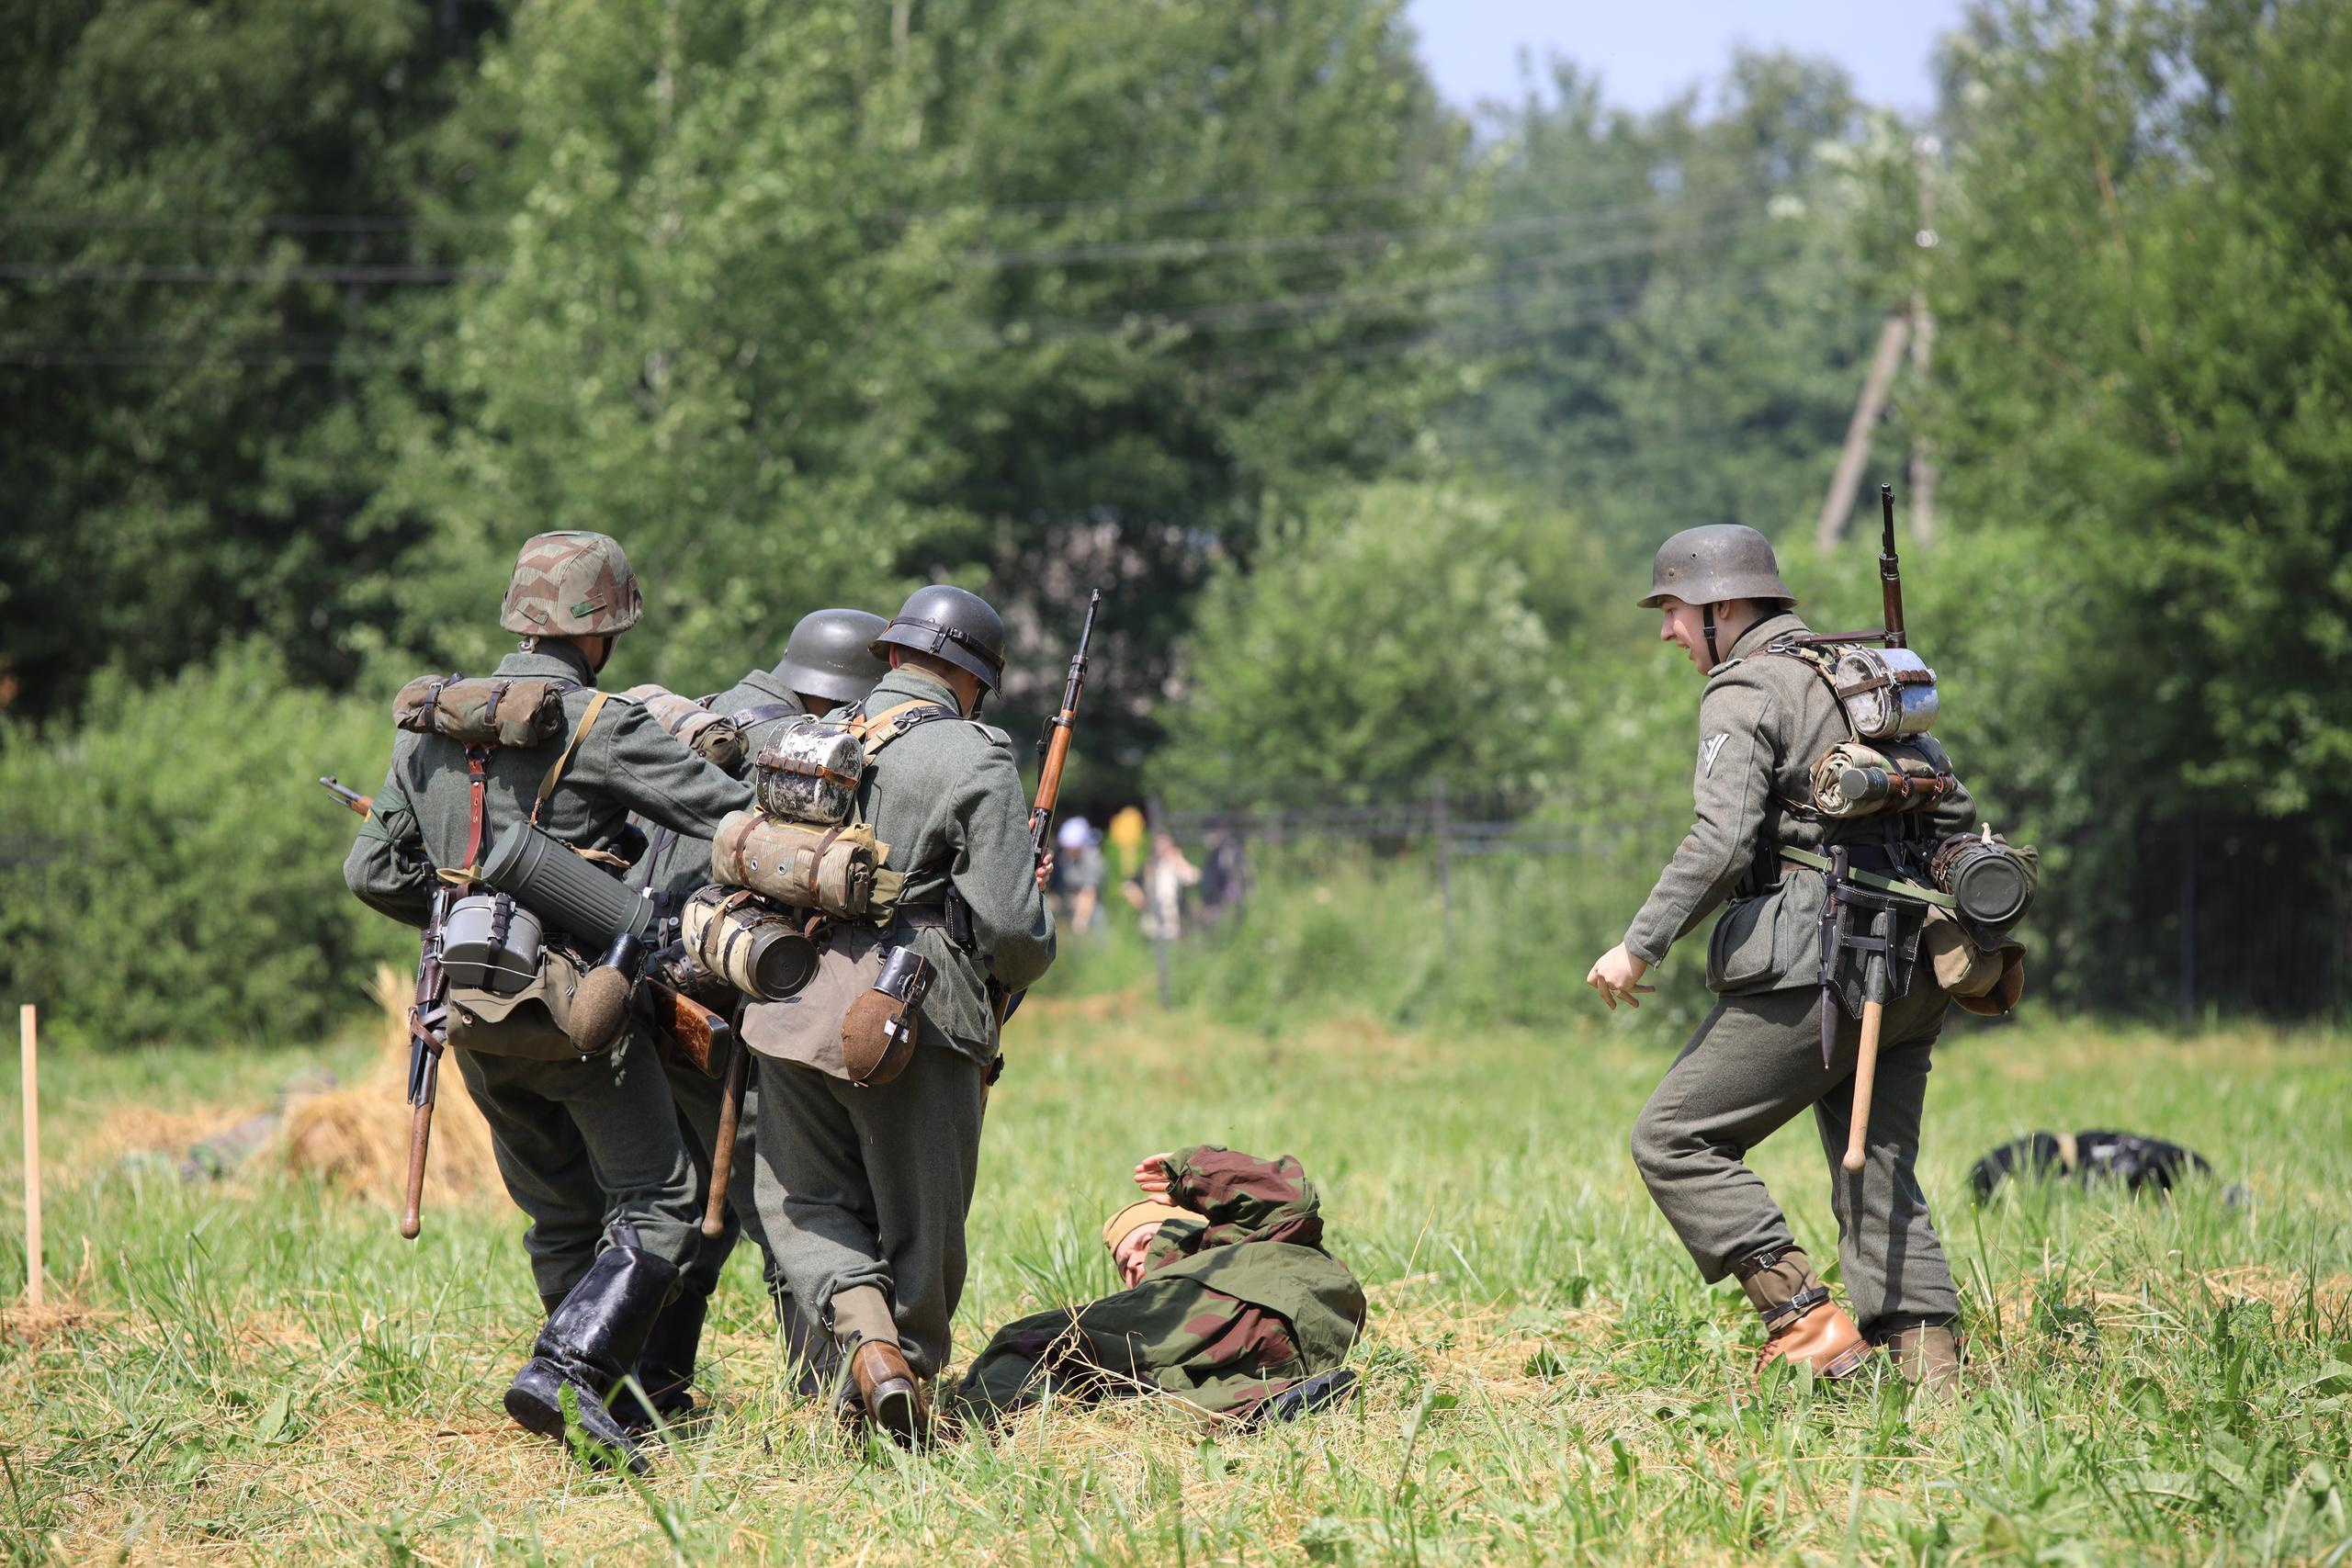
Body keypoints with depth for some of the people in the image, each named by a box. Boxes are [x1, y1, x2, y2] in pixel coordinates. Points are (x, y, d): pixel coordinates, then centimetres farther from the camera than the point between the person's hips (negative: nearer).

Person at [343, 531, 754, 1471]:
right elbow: (735, 818, -11)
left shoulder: (432, 723, 10)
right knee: (660, 1210, -2)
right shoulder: (598, 726, -9)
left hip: (471, 1010, 7)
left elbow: (374, 870, 14)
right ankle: (565, 1376, -18)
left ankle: (620, 1389, 18)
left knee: (562, 1217, 17)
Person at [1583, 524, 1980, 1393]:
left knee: (1676, 1139, -1)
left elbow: (1721, 841, -18)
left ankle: (1805, 1320, -11)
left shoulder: (1745, 693, -5)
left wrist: (1641, 946, -14)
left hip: (1812, 968, -8)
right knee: (1879, 1174, 11)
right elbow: (1956, 815, 23)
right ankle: (1929, 1369, 0)